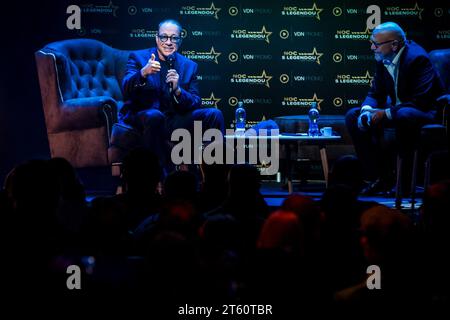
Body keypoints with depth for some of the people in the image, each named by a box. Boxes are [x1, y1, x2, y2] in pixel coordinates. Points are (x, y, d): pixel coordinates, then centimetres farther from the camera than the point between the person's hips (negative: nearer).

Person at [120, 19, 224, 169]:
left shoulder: (189, 66, 10)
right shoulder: (138, 57, 1)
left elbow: (196, 104, 1)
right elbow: (126, 89, -16)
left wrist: (178, 90, -19)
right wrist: (143, 73, -37)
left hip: (175, 121, 4)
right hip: (142, 117, -3)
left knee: (214, 115, -13)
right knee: (154, 116, -37)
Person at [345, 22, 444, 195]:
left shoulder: (417, 58, -23)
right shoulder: (382, 59, 2)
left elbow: (421, 102, -28)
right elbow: (376, 93, 8)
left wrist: (387, 113, -28)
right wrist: (367, 109, -15)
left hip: (425, 112, -9)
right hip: (397, 110, 9)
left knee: (403, 116, -42)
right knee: (352, 116, -3)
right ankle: (380, 176, -3)